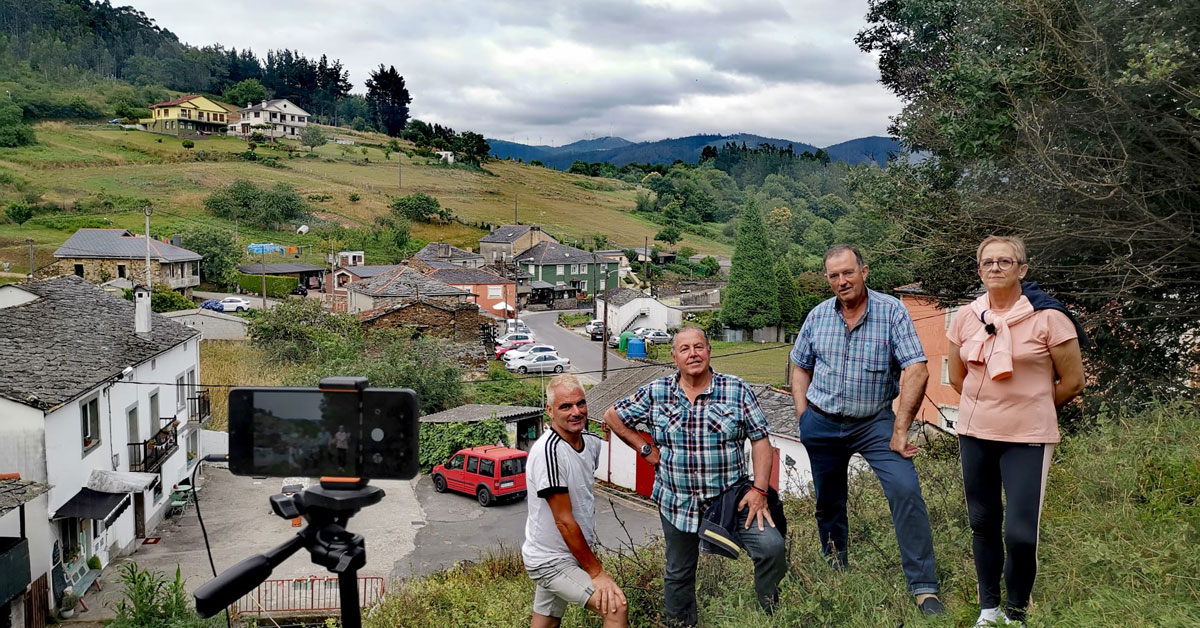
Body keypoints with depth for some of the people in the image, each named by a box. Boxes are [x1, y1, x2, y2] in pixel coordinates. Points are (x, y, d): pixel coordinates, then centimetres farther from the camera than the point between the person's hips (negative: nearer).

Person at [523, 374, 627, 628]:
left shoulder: (592, 442, 1)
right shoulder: (548, 451, -25)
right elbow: (564, 521, -23)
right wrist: (596, 572, -18)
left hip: (572, 554, 8)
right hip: (551, 561, -8)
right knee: (617, 607, -20)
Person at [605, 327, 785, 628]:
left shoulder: (737, 390, -4)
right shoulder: (655, 393, -1)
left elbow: (760, 441, -3)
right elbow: (612, 416, 9)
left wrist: (759, 489, -13)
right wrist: (646, 449, 2)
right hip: (677, 502, 1)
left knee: (772, 547, -19)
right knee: (678, 574, 14)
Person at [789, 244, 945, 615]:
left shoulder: (892, 312, -10)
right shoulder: (817, 316, 1)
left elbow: (916, 372, -15)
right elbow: (801, 368, 13)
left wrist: (900, 431, -18)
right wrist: (803, 419, 3)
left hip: (874, 421, -3)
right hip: (822, 424, 3)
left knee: (906, 490, -18)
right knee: (828, 503, 13)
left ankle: (924, 588, -11)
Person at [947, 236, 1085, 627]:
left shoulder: (1047, 318, -10)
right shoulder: (966, 318, 3)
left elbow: (1072, 381, -2)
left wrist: (1031, 410, 9)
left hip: (1027, 438, -4)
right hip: (974, 433, 4)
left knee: (1020, 533, -7)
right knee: (983, 523, 12)